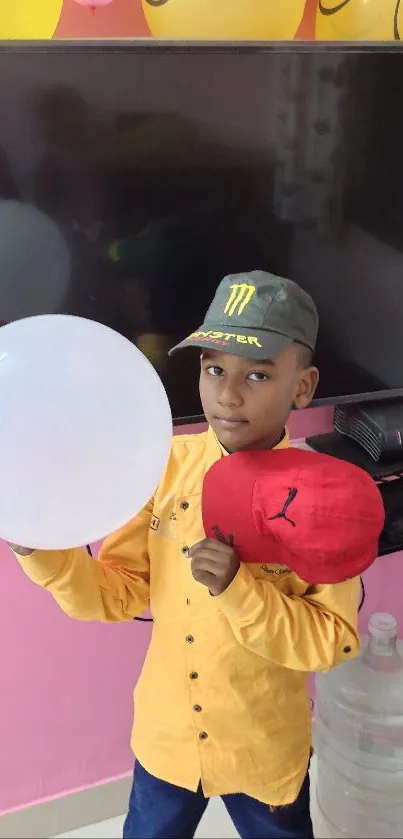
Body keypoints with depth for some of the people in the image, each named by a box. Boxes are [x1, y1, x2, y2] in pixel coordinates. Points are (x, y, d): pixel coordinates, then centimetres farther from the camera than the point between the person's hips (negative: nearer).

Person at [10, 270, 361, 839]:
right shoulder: (169, 465, -11)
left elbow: (333, 641, -19)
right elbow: (116, 596, -8)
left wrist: (238, 589, -32)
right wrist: (43, 548, -25)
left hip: (264, 753, -2)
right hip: (165, 738, 3)